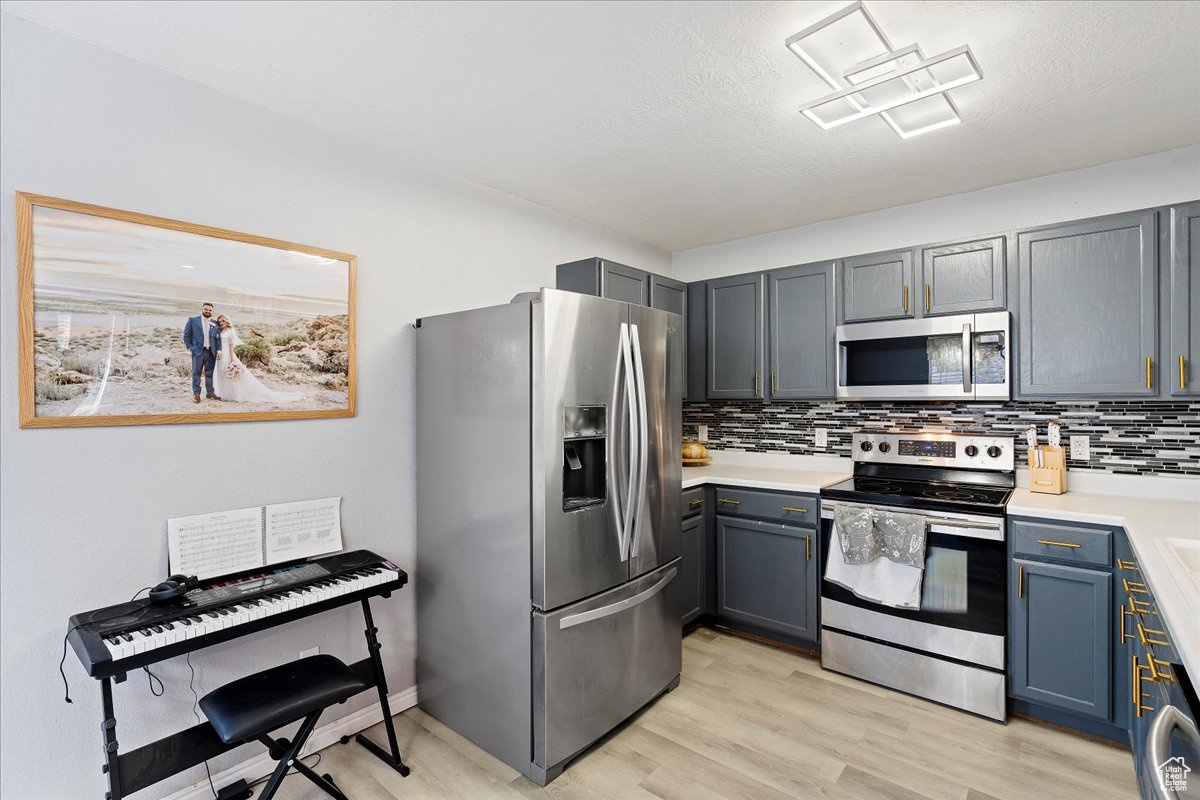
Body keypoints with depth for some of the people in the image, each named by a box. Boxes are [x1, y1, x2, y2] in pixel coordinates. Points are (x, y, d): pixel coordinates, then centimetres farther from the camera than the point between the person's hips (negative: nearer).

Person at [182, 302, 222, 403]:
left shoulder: (215, 324, 11)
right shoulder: (192, 320, 5)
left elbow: (218, 338, 9)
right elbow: (186, 335, 6)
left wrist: (218, 350, -2)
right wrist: (189, 347, -1)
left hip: (211, 352, 2)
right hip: (198, 351, -2)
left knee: (209, 373, 8)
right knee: (196, 373, -1)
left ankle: (210, 393, 15)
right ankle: (196, 394, 3)